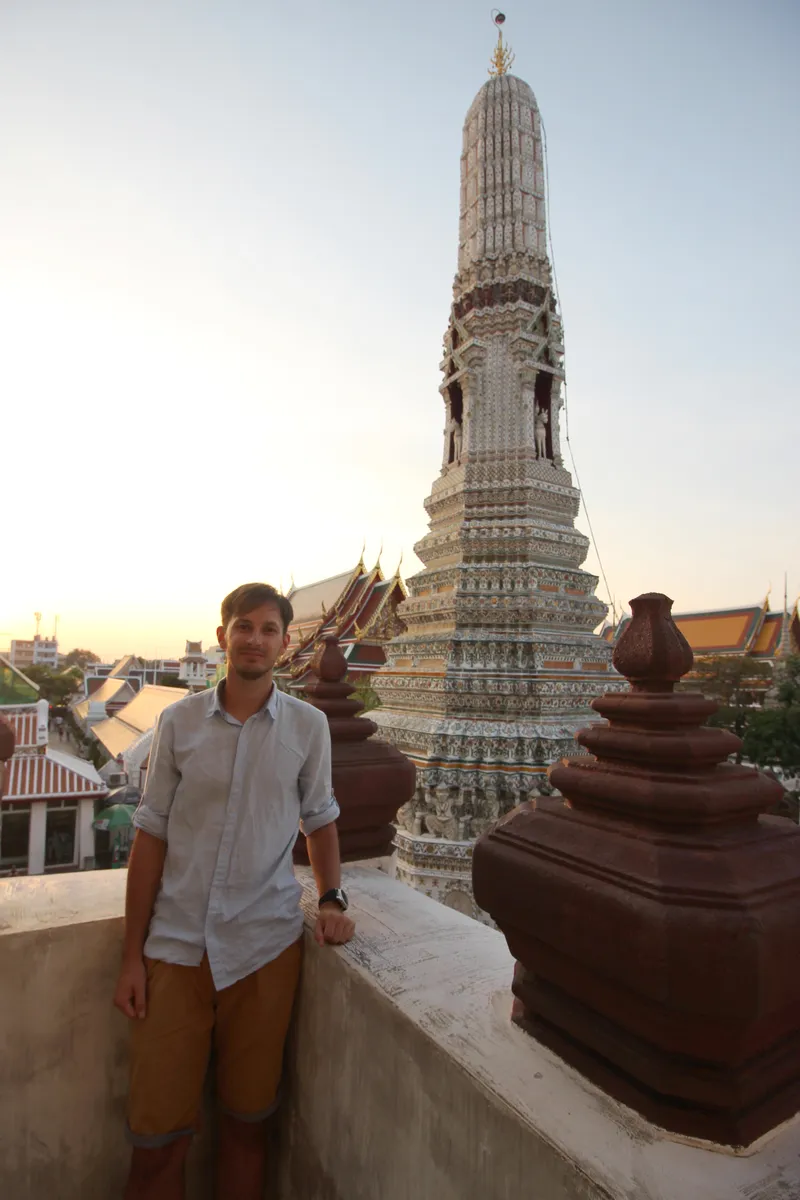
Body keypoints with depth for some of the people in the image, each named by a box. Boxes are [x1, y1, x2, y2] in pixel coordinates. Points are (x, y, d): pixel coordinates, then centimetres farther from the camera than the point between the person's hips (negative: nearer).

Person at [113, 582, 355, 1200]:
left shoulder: (308, 726, -4)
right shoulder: (179, 720, -4)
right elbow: (151, 836, 0)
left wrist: (332, 897, -4)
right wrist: (132, 955, 2)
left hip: (265, 946, 1)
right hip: (176, 946, 0)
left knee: (246, 1122, 17)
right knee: (156, 1137, 10)